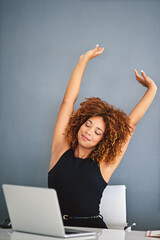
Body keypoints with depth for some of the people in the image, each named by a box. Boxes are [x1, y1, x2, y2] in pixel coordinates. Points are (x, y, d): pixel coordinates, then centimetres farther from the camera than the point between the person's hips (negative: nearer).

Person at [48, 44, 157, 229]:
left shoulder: (103, 165, 6)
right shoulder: (61, 149, 9)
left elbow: (131, 123, 13)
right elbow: (68, 100, 11)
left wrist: (152, 89, 19)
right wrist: (84, 59, 15)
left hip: (91, 230, 1)